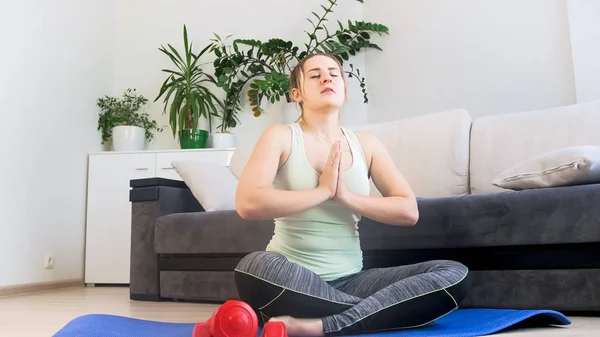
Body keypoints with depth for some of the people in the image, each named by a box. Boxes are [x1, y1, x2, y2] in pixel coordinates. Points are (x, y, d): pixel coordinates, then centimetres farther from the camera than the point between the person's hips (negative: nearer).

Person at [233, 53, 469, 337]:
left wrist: (345, 196, -10)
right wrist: (322, 190, -14)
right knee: (257, 267, -38)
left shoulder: (365, 143, 10)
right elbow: (247, 204, -18)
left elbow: (409, 211, 2)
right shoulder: (279, 137, -1)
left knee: (453, 274, -16)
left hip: (350, 280, 4)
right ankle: (380, 312, -19)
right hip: (292, 280, -3)